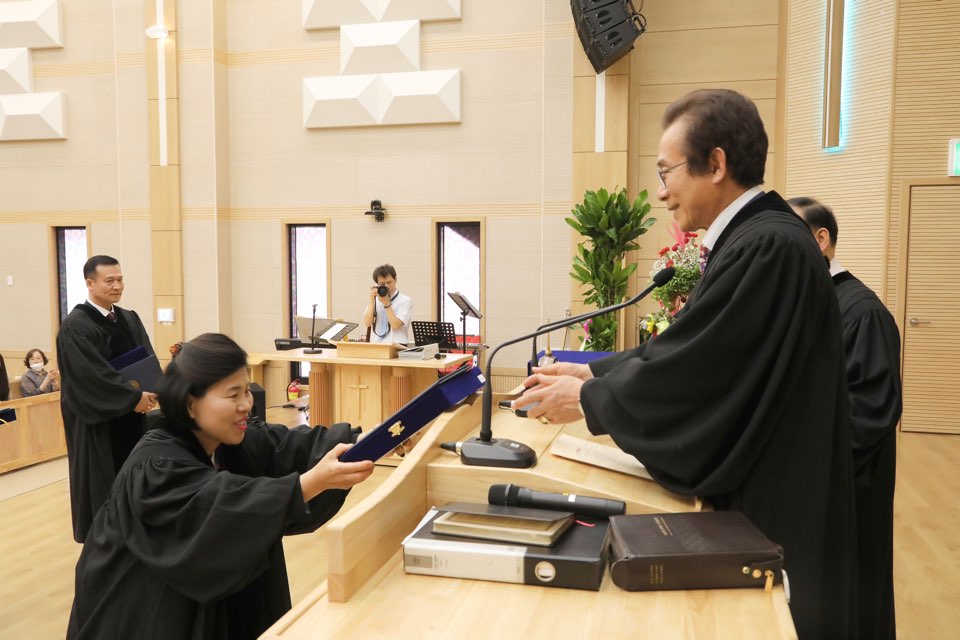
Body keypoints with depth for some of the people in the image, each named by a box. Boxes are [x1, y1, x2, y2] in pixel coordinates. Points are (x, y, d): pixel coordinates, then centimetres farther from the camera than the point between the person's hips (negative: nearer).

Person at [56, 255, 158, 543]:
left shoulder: (130, 319, 8)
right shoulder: (74, 326, -13)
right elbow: (92, 374, -20)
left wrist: (150, 392, -13)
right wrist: (133, 398, -19)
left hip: (132, 418, 6)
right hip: (98, 422, -6)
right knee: (103, 483, 4)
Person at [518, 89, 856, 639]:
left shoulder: (768, 247, -25)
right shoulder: (759, 237, 6)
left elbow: (689, 370, -24)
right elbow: (689, 348, 11)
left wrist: (586, 399, -10)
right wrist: (595, 371, 8)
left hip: (773, 515, -9)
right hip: (757, 495, 9)